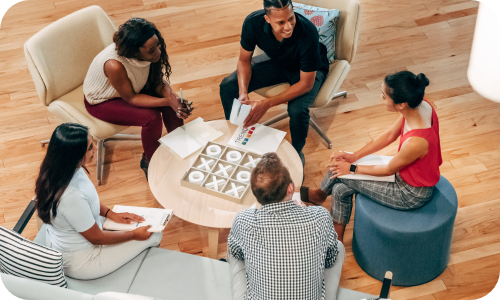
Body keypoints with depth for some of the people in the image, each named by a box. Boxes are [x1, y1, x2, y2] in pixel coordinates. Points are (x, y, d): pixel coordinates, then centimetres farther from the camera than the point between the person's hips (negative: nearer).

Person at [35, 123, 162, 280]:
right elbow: (96, 238, -23)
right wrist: (134, 235, -10)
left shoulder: (55, 171, -14)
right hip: (79, 263, -8)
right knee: (153, 235, 4)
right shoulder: (71, 196, -40)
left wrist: (111, 214, 2)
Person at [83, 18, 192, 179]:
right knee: (152, 117, -25)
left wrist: (172, 97, -30)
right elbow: (131, 98, -28)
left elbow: (158, 80, -10)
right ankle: (150, 162, 2)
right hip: (101, 102, -6)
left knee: (174, 102, -11)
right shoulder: (114, 65, -41)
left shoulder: (152, 52, -24)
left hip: (132, 87, 6)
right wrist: (167, 101, -36)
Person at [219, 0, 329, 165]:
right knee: (227, 87, -11)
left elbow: (306, 84, -30)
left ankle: (297, 154, -1)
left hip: (308, 70, -4)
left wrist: (267, 104, -36)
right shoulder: (253, 22, -28)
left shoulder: (308, 32, -39)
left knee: (297, 109, -33)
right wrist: (243, 93, -28)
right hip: (276, 62, 4)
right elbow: (244, 60, -10)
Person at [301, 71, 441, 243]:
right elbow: (390, 135, -1)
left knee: (341, 174, -1)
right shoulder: (420, 106, -17)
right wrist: (354, 156, 0)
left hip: (411, 194, -7)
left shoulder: (415, 142, -40)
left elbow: (389, 170, -20)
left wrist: (352, 169, -5)